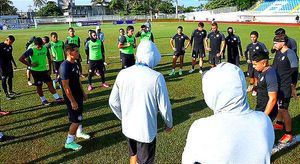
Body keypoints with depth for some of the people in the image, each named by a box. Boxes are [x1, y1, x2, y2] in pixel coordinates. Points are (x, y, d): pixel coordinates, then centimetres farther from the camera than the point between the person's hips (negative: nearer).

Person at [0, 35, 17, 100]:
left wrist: (14, 63, 23)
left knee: (10, 78, 14)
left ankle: (10, 91, 30)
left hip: (9, 65, 6)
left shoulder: (10, 46, 6)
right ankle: (6, 94, 4)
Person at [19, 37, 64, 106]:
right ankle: (43, 100, 20)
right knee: (39, 86, 7)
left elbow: (49, 58, 11)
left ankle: (57, 98, 6)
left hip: (44, 70, 4)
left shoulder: (45, 48, -2)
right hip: (36, 71, -4)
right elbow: (21, 59, -18)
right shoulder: (31, 50, -17)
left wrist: (50, 69, 8)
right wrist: (30, 65, -16)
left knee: (50, 84, 3)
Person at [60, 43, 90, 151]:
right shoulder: (65, 66, -24)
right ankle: (69, 142, 15)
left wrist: (83, 93, 19)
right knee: (76, 120, -2)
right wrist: (72, 101, -22)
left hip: (79, 95, 9)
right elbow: (66, 86, -24)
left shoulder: (75, 64, 4)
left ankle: (79, 133, 45)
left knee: (79, 116, 23)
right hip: (72, 98, -9)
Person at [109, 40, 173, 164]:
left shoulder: (123, 74, -8)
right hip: (146, 130, -4)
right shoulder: (156, 77, -21)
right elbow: (164, 106, -13)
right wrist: (169, 124, 6)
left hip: (128, 127, 4)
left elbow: (113, 102, 0)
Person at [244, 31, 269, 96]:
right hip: (251, 63, 4)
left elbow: (266, 53, -7)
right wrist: (247, 59, 12)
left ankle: (255, 90, 12)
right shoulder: (249, 45, 5)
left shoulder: (261, 45, -8)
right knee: (251, 76, 13)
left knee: (256, 77, 0)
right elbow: (245, 52, 22)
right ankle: (251, 87, 32)